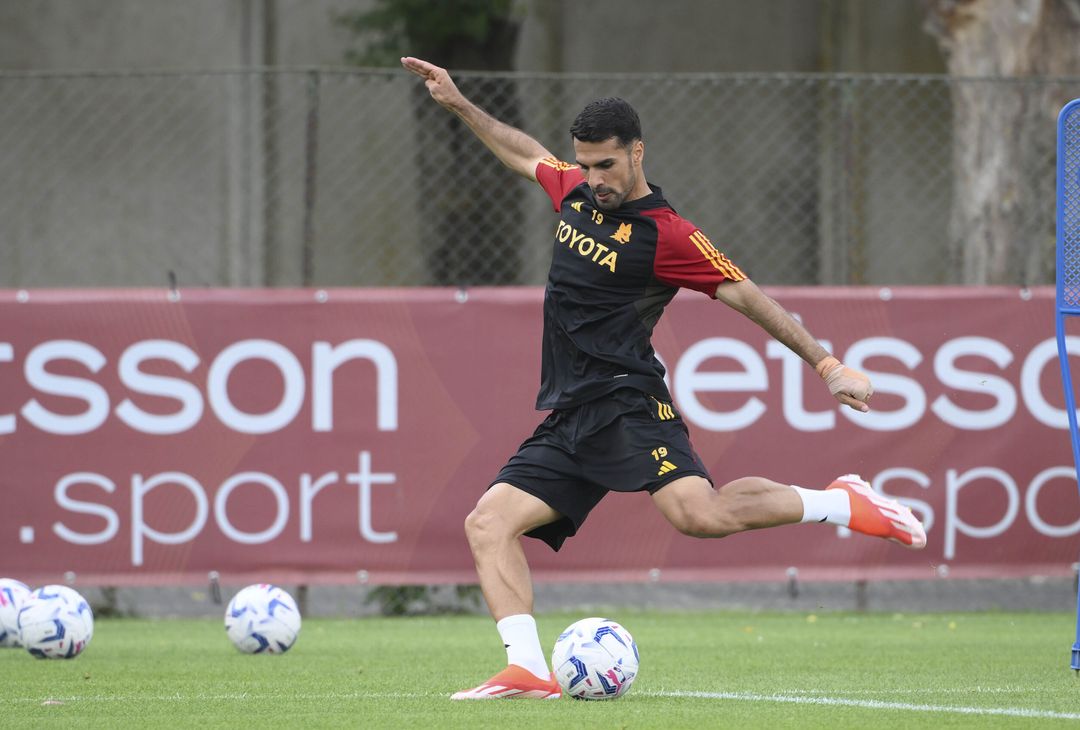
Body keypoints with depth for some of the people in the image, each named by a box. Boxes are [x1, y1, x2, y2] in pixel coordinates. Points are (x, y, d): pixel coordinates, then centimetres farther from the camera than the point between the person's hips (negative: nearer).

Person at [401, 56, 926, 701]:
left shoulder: (665, 235, -7)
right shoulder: (576, 193, 14)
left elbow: (746, 296, -7)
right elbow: (526, 154, 35)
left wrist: (827, 364, -10)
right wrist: (460, 104, 36)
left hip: (625, 401, -8)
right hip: (568, 418, 8)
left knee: (698, 513, -30)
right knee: (488, 522, -9)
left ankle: (842, 504, -11)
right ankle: (529, 671, -17)